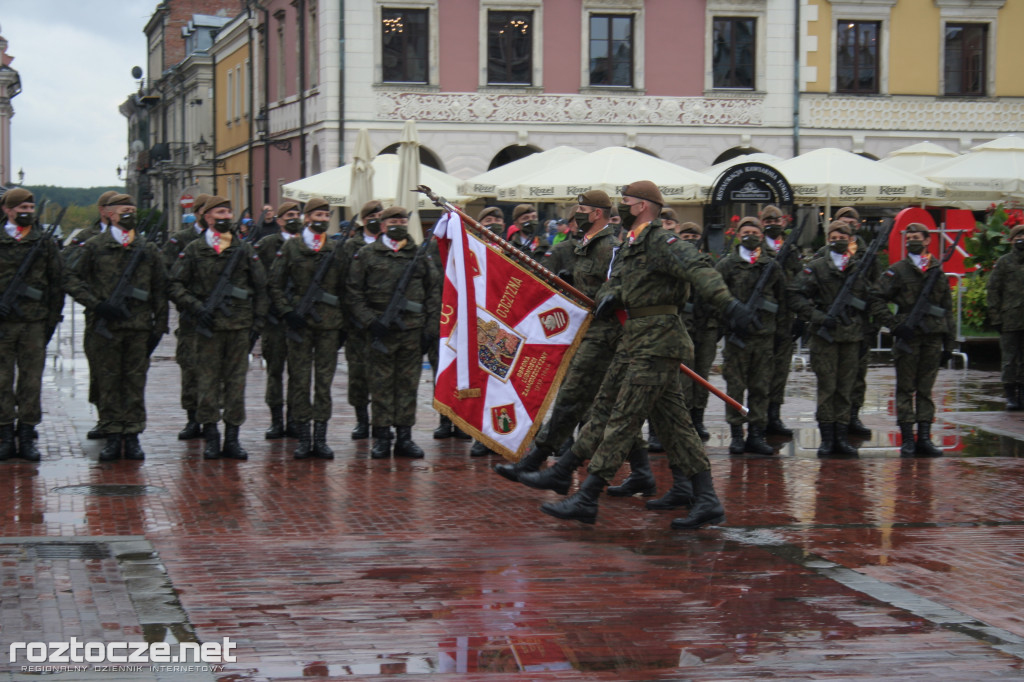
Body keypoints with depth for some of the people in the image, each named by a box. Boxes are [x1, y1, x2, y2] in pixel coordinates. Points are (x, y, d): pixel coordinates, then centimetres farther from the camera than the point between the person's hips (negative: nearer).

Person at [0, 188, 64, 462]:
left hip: (35, 323, 1)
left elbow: (57, 283, 10)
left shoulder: (46, 243, 8)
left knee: (31, 380, 2)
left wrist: (52, 319, 5)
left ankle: (27, 437, 8)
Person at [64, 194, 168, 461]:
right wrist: (96, 304, -10)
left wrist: (159, 327, 7)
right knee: (108, 382, 2)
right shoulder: (94, 247, 4)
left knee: (135, 382, 3)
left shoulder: (148, 250, 10)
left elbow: (160, 290, 13)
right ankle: (112, 437, 9)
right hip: (106, 327, -1)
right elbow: (71, 279, 2)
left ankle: (132, 437, 9)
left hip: (139, 328, 1)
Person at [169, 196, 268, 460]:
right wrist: (196, 307, -9)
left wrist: (257, 322, 7)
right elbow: (176, 285, 4)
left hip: (240, 326, 2)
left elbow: (260, 288, 13)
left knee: (236, 380, 2)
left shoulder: (245, 250, 10)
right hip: (208, 326, -2)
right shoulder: (194, 250, 4)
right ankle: (211, 437, 6)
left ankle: (232, 438, 7)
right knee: (208, 380, 0)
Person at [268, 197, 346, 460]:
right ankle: (303, 439, 5)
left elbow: (343, 289, 13)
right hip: (299, 320, -2)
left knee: (325, 379, 1)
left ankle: (320, 438, 6)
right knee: (299, 380, -1)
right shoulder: (291, 247, 3)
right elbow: (275, 284, 3)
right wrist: (287, 312, -8)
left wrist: (344, 324, 8)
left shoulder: (336, 249, 10)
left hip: (329, 323, 2)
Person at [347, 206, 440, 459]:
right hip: (381, 330, -2)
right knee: (381, 383, 0)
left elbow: (434, 293, 13)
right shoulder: (366, 255, 5)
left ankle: (404, 436, 10)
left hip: (413, 330, 2)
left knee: (409, 383, 4)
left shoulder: (420, 255, 11)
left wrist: (430, 325, 5)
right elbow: (354, 293, 3)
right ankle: (382, 437, 6)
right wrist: (369, 321, -8)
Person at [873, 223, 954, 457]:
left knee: (926, 389, 7)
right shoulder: (897, 270, 0)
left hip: (933, 338, 3)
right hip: (908, 336, -3)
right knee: (906, 389, 0)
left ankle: (924, 437, 10)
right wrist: (895, 325, -12)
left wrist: (948, 343, 12)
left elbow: (947, 310, 15)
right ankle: (907, 439, 3)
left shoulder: (939, 271, 11)